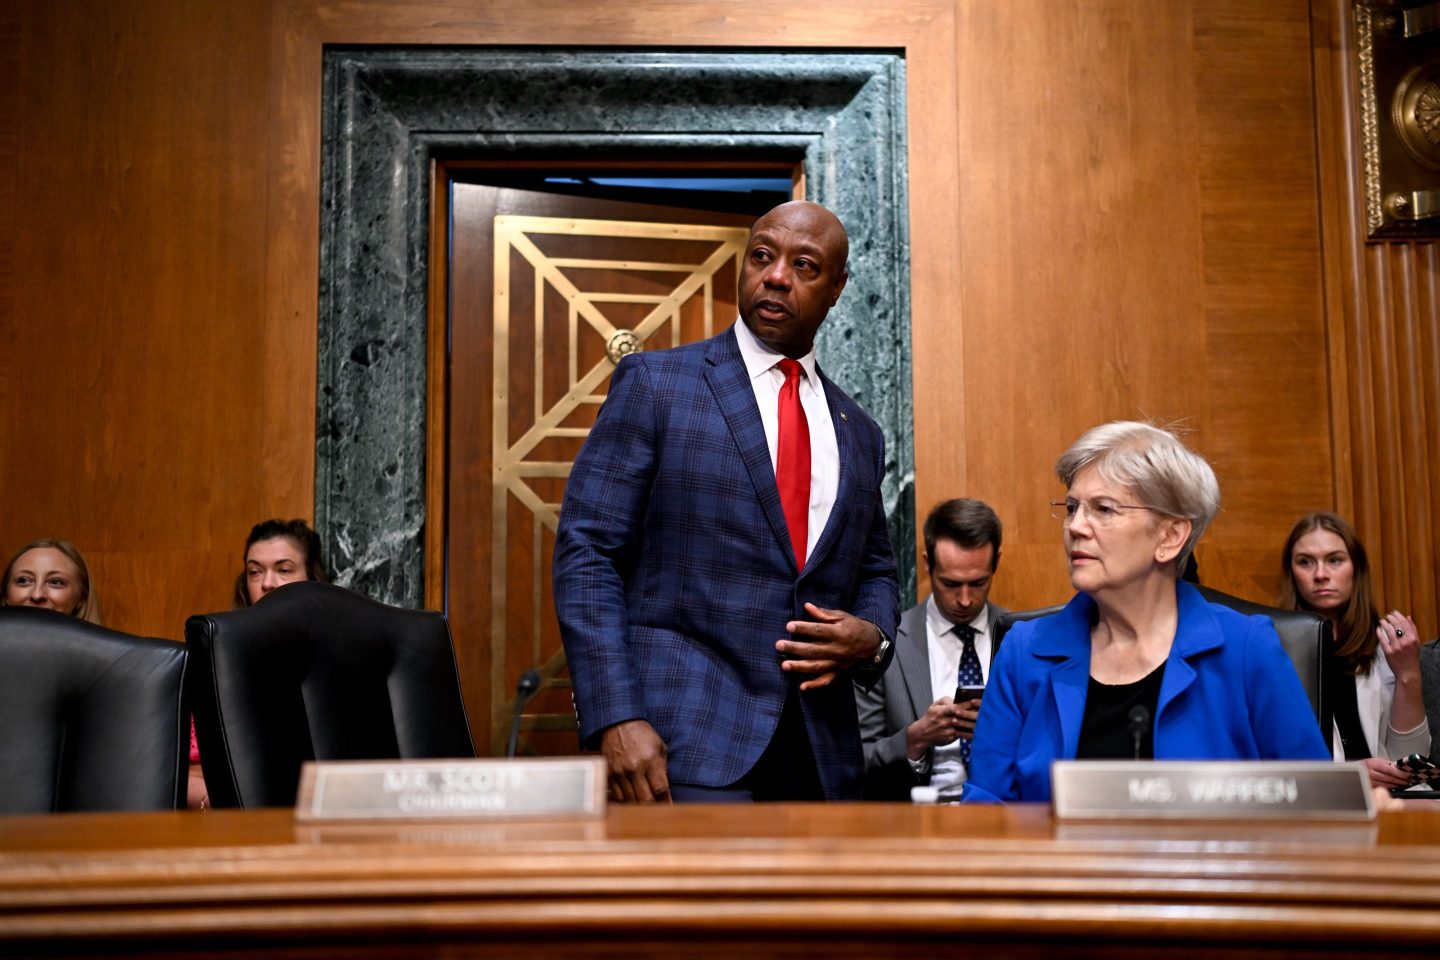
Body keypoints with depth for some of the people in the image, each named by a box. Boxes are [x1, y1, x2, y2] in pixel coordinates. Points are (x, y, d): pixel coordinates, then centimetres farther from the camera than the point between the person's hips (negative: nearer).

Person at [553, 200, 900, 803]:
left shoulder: (859, 435, 16)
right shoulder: (655, 384, 1)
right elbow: (586, 552, -5)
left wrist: (872, 636, -1)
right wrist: (615, 719, -15)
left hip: (820, 754, 5)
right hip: (684, 742, -5)